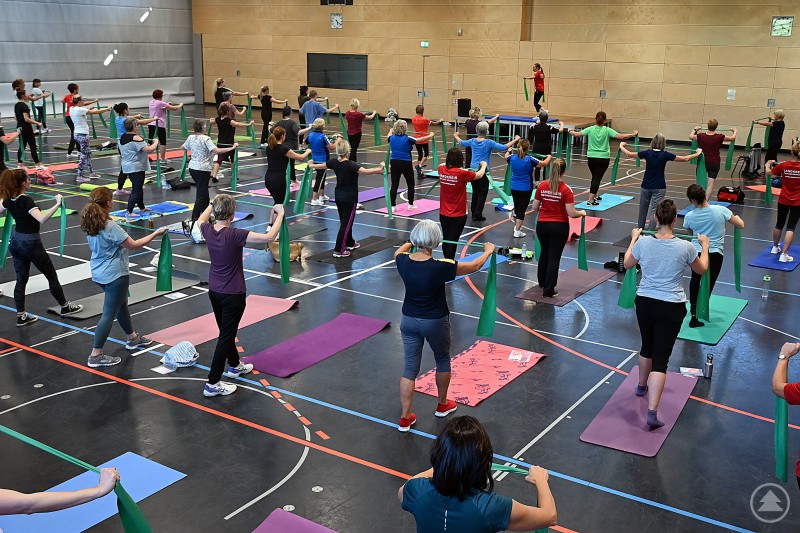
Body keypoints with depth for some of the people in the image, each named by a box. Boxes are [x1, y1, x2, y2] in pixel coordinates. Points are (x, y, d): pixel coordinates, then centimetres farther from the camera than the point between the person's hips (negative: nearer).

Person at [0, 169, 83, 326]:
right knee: (52, 276, 10)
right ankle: (65, 307, 24)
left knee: (21, 279, 12)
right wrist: (57, 204, -41)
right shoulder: (26, 201, -24)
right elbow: (42, 219, -40)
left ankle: (21, 316, 13)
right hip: (31, 243, -7)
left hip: (16, 242, 8)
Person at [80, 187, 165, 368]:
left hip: (99, 273, 10)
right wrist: (155, 234, -9)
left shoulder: (90, 224, 1)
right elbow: (133, 245, -18)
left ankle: (133, 338, 44)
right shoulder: (111, 227, -26)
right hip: (115, 275, -10)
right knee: (109, 314, -1)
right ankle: (96, 355, 3)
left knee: (121, 304, 25)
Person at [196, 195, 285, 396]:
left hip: (214, 291, 8)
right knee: (226, 336, 0)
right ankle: (213, 384, 3)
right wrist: (280, 214, -19)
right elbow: (269, 237, -30)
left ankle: (235, 366, 44)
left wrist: (213, 203, 31)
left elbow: (201, 220, 21)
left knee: (226, 331, 24)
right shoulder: (234, 235, -26)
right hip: (232, 295, -8)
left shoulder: (208, 230, -6)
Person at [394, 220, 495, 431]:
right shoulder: (439, 268, -25)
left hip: (409, 321, 4)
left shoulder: (403, 262, -13)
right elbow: (474, 266, -11)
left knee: (410, 367, 11)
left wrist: (410, 243, 36)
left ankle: (405, 418, 13)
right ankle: (442, 405, 38)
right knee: (443, 360, 22)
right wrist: (488, 251, 8)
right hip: (435, 323, -3)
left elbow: (398, 252, 15)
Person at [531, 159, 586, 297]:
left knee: (544, 253, 24)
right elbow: (571, 213, -17)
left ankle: (542, 282, 41)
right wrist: (581, 213, 4)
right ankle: (548, 290, 7)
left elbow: (535, 207, 2)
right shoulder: (566, 189, -15)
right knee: (554, 257, 4)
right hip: (559, 226, -4)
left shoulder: (542, 186, -5)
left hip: (542, 224, 4)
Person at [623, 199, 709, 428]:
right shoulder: (685, 247, -13)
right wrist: (705, 245, 24)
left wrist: (633, 239, 24)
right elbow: (702, 269, 7)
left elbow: (627, 264, 11)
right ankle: (652, 412, -10)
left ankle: (642, 386, 50)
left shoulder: (643, 243, -9)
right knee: (661, 358, -2)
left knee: (647, 347, 27)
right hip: (671, 308, -3)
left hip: (644, 303, 3)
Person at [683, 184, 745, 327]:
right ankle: (696, 314, 8)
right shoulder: (721, 210, -12)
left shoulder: (689, 216, -9)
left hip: (697, 252, 2)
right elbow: (741, 225, -1)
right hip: (715, 254, -1)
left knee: (695, 280, 25)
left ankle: (693, 309, 32)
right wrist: (736, 217, 20)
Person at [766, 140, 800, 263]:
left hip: (783, 201, 2)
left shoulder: (783, 165, -11)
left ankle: (775, 247, 39)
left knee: (779, 224, 20)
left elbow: (769, 172, 7)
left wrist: (768, 164, 27)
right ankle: (784, 254, -7)